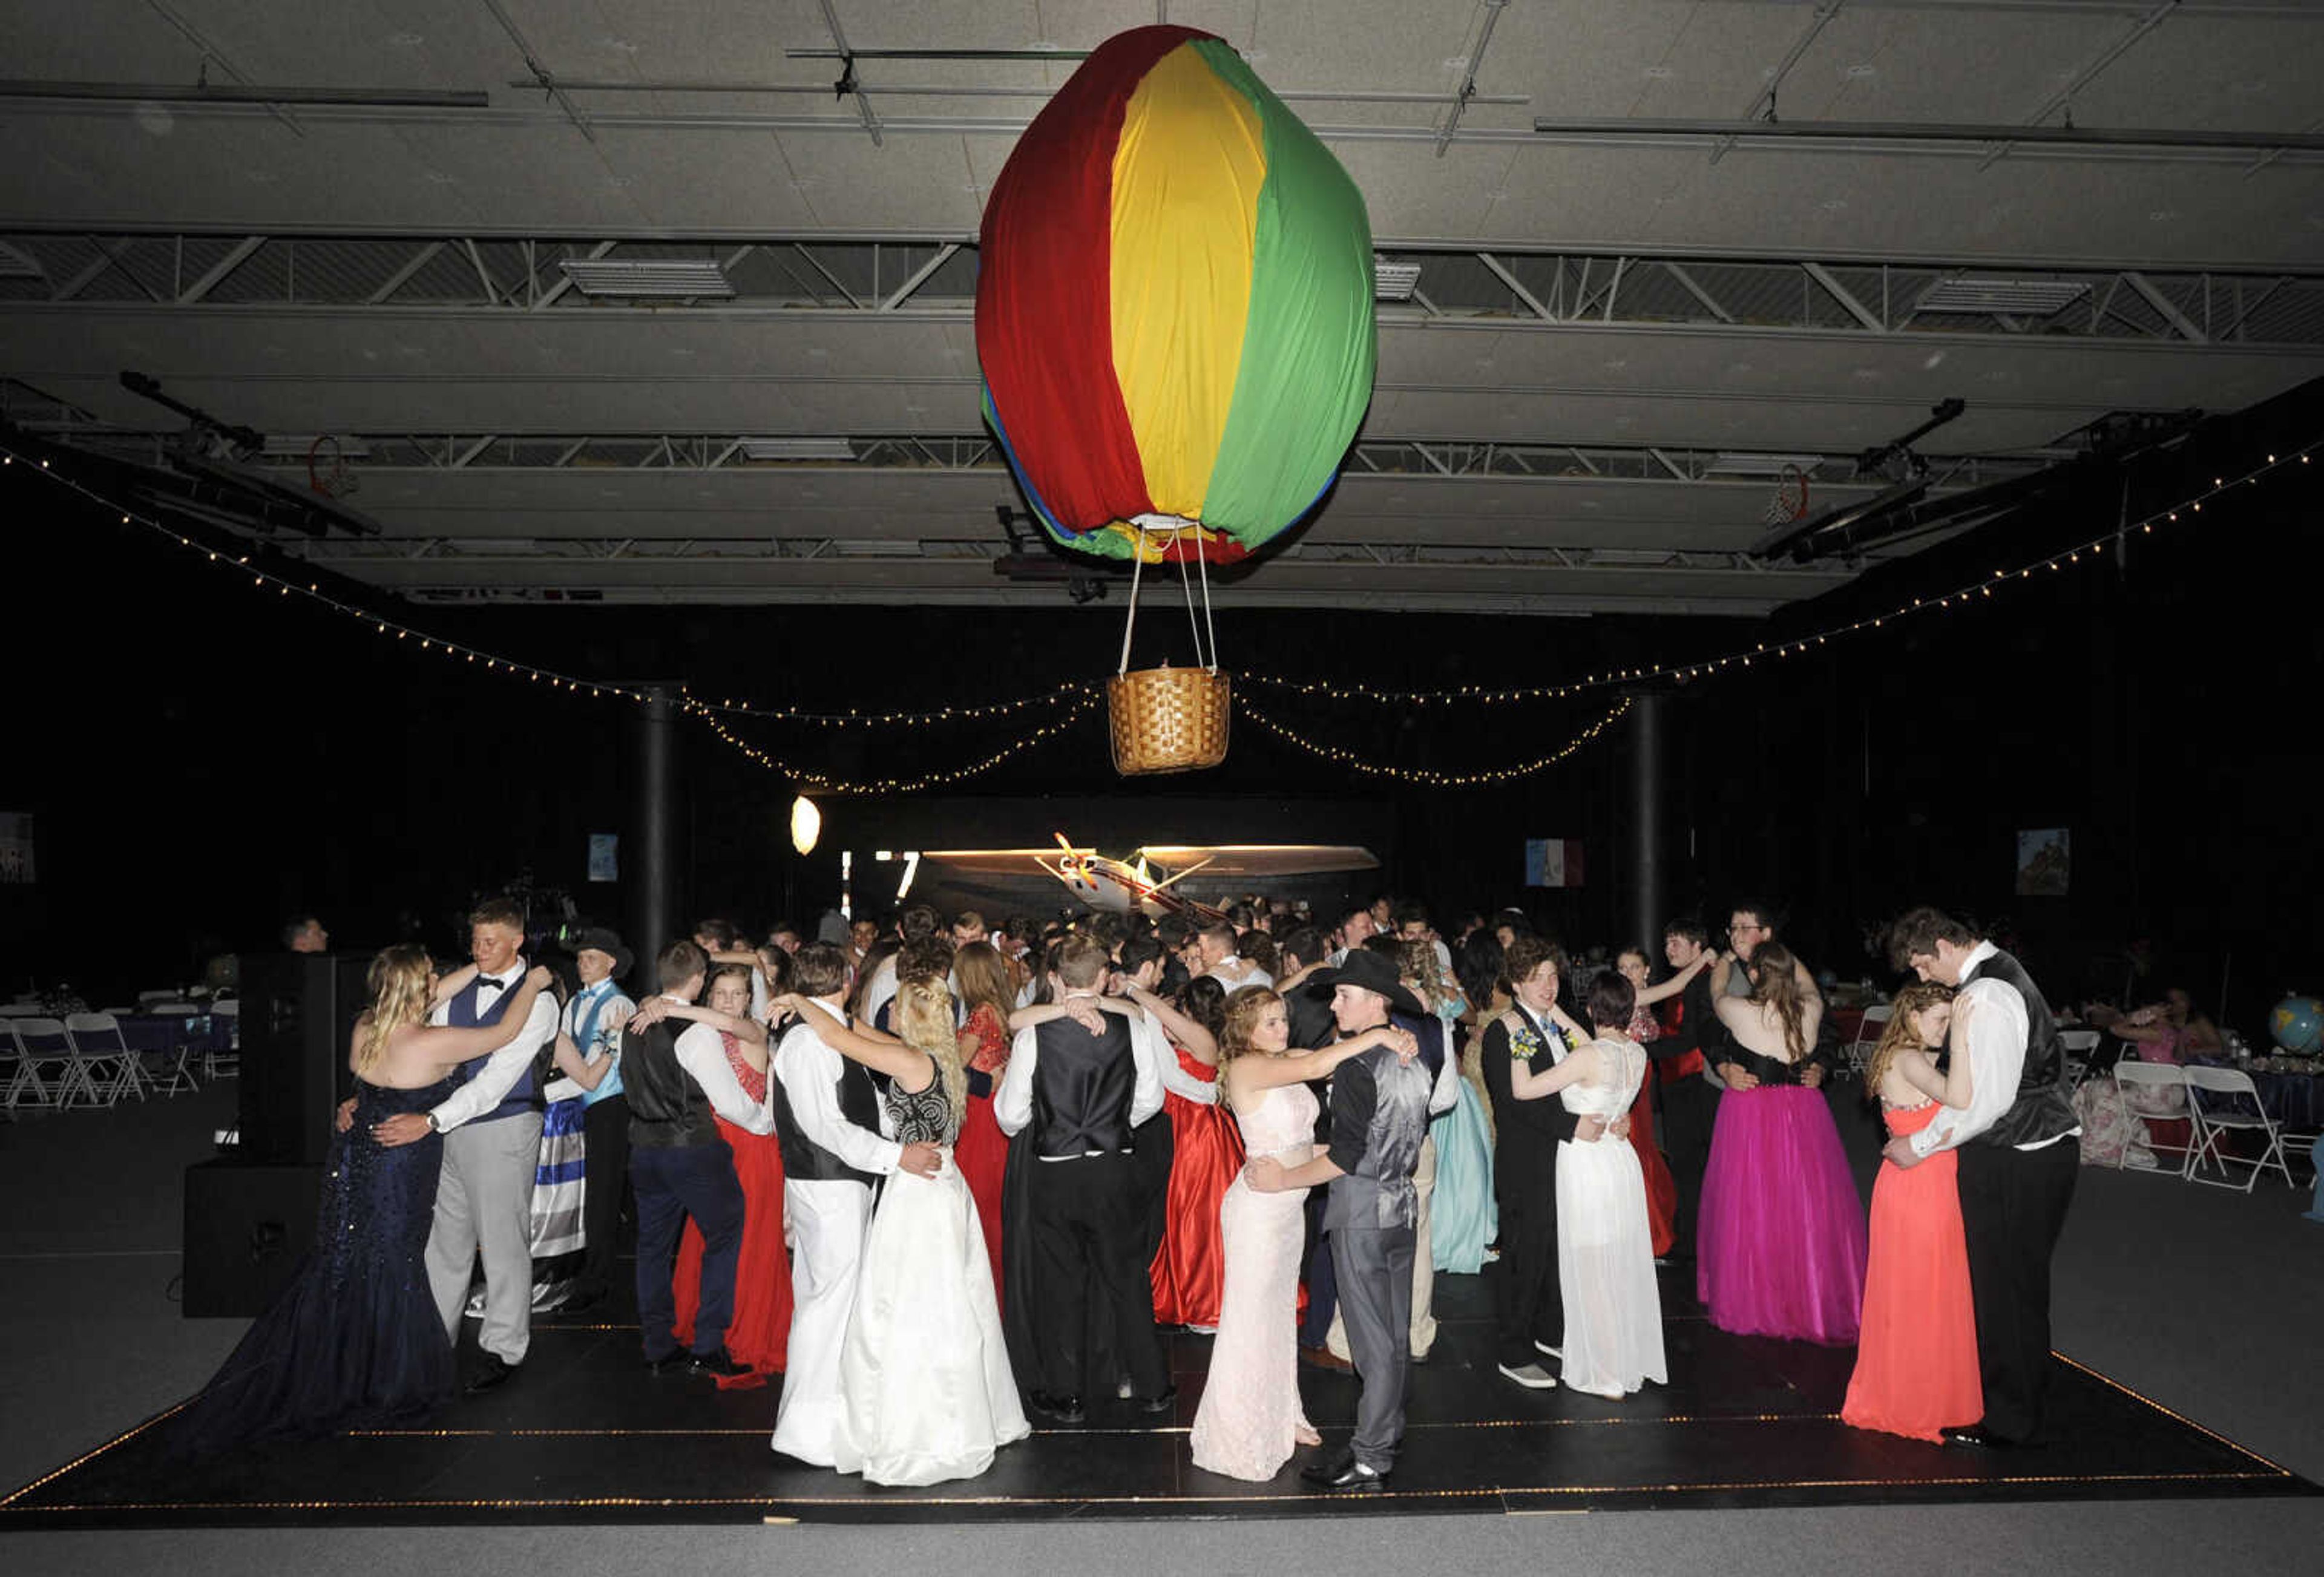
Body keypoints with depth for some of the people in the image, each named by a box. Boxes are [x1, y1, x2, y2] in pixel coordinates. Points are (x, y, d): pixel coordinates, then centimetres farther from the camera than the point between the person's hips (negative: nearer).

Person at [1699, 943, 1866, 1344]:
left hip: (1750, 1117, -3)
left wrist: (1727, 957, 29)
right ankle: (1813, 1299, 21)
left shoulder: (1740, 1012, -14)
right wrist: (1784, 956, 32)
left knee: (1751, 1207, 7)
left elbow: (1717, 989, 9)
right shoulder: (1810, 1011, -5)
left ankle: (1752, 1303, 17)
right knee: (1807, 1206, 11)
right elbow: (1809, 987, 20)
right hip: (1803, 1114, 3)